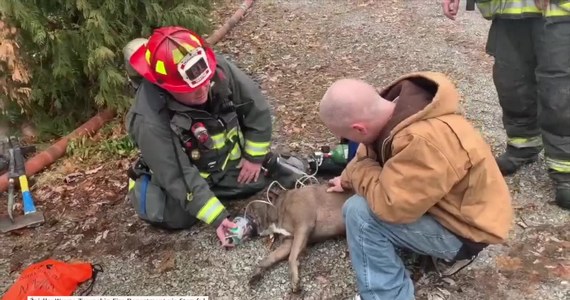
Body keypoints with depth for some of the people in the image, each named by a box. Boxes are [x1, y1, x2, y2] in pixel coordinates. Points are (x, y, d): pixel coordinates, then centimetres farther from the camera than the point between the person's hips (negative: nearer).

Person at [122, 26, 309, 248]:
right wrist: (216, 218, -32)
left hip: (228, 157, 3)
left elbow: (256, 106, -13)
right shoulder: (150, 121, -39)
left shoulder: (217, 68, -29)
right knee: (177, 217, -13)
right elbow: (180, 178, -31)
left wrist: (255, 156, -6)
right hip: (184, 173, -2)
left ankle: (269, 162, 28)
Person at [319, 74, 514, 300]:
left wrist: (358, 172, -18)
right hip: (451, 202, 9)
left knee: (360, 213, -22)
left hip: (466, 227, -9)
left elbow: (390, 205, -34)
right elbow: (371, 151, 10)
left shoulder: (424, 142, -38)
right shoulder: (398, 107, -10)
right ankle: (449, 251, 17)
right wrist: (348, 180, 21)